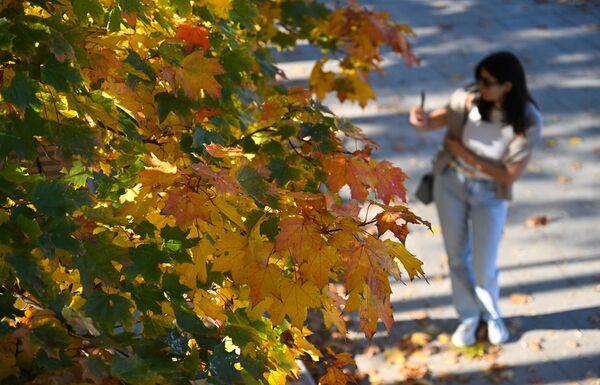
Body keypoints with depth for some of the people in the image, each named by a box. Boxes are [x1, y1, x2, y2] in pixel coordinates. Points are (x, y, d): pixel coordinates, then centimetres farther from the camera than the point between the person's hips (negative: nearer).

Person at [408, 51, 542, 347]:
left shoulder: (528, 122, -22)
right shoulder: (469, 98, -18)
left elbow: (510, 175, -17)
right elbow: (436, 120, -7)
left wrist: (466, 154, -20)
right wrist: (423, 120, -31)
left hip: (490, 194, -2)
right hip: (451, 182, 2)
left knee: (484, 265, 5)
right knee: (457, 256, 13)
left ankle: (491, 314, 38)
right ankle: (469, 316, 37)